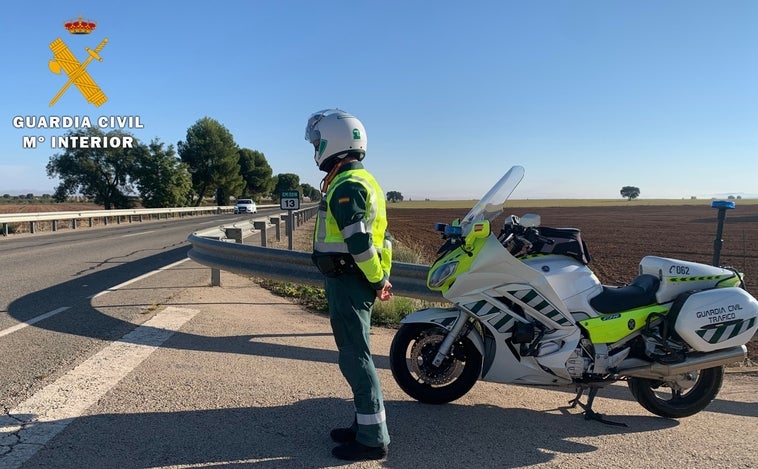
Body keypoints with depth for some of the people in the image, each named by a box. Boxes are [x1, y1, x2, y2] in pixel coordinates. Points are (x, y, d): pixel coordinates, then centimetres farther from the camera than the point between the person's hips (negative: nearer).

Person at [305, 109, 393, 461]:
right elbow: (372, 235, 16)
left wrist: (378, 280, -13)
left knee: (355, 359, -3)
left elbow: (359, 242, -23)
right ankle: (367, 425, 28)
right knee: (356, 355, 17)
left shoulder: (346, 185, -17)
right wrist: (379, 277, 15)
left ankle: (372, 439, 7)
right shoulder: (359, 179, 16)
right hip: (354, 281, 10)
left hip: (348, 283, -10)